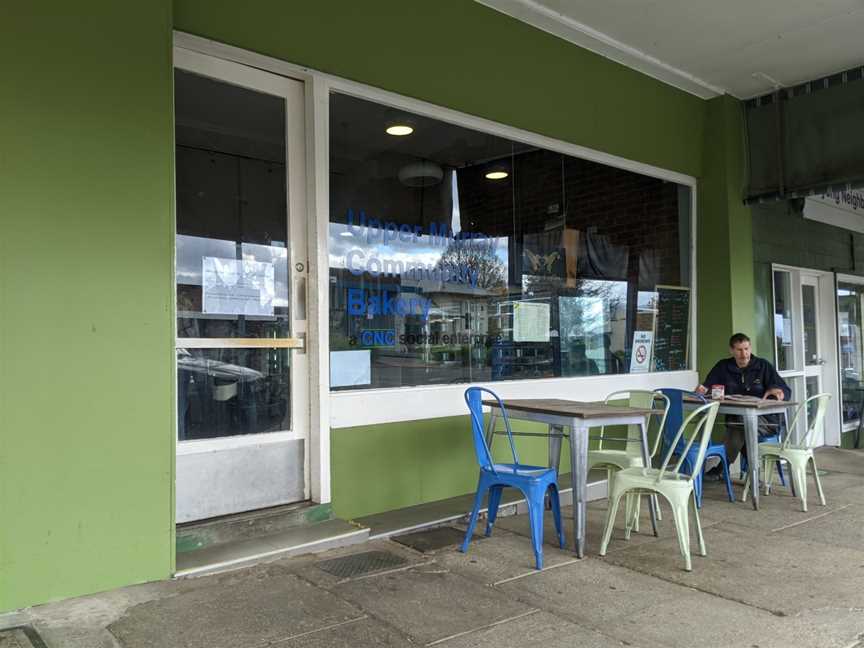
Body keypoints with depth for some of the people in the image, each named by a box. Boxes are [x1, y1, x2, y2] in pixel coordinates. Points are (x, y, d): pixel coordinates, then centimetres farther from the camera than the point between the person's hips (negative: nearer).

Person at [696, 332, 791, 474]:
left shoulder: (763, 366, 7)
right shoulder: (723, 367, 12)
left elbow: (787, 392, 0)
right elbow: (706, 387, 3)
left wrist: (775, 390, -24)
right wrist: (702, 390, -21)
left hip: (765, 419, -2)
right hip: (735, 418, 2)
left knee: (745, 424, -34)